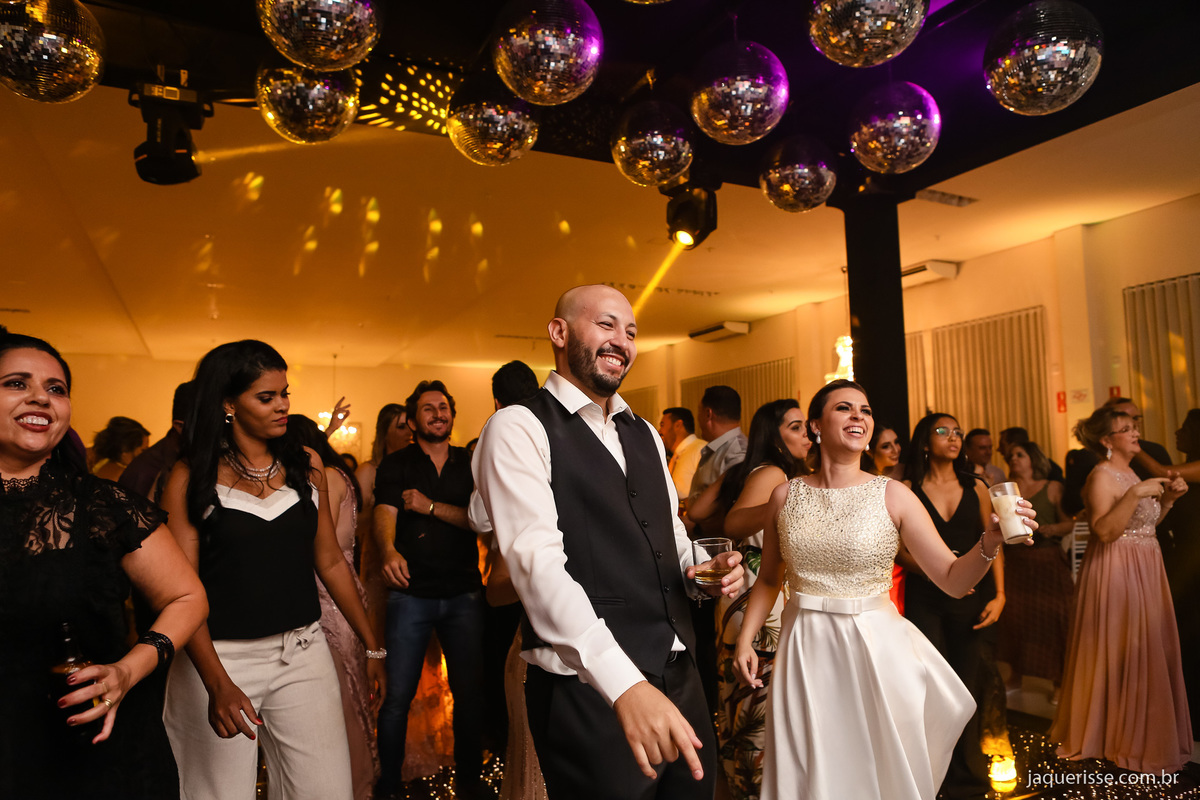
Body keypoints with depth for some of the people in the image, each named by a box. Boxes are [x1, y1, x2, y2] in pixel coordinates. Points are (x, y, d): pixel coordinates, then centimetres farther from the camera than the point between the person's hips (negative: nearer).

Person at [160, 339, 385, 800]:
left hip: (303, 652, 3)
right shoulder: (191, 477, -4)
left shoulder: (306, 465, 5)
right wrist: (217, 683, -19)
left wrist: (372, 645, 11)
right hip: (220, 656, -2)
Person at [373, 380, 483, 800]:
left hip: (464, 593, 2)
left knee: (470, 693, 7)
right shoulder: (396, 465, 4)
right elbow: (384, 515, -12)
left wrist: (430, 506, -12)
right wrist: (390, 552, -32)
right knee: (397, 696, -1)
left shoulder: (471, 464, 9)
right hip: (411, 593, -2)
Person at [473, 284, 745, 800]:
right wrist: (624, 684, -32)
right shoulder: (519, 428, -10)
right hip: (587, 692, -7)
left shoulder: (645, 435, 14)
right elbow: (538, 561, -22)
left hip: (678, 675, 7)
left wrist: (704, 572, -3)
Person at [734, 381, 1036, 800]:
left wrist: (989, 542, -25)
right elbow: (768, 578, 8)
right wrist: (745, 638, -1)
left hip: (875, 648, -1)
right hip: (805, 651, 1)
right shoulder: (786, 495, -2)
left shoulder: (893, 495, -6)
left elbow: (954, 580, -8)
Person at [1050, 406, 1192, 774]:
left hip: (1144, 572, 9)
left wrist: (1167, 498, 4)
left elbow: (1144, 523, 16)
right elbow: (1105, 530, -25)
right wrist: (1136, 493, -28)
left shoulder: (1130, 473, 14)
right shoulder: (1102, 476, -15)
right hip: (1116, 574, -9)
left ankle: (1146, 736, 29)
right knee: (1120, 654, -1)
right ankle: (1120, 739, 13)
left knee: (1148, 654, 15)